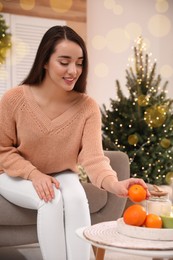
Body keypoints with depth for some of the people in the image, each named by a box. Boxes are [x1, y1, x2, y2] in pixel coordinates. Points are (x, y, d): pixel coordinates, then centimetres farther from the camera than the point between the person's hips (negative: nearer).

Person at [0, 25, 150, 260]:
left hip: (63, 176, 2)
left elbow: (93, 157, -27)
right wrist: (34, 174, -26)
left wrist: (114, 184, -49)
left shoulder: (87, 106, -16)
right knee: (52, 201, -31)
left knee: (77, 199, -30)